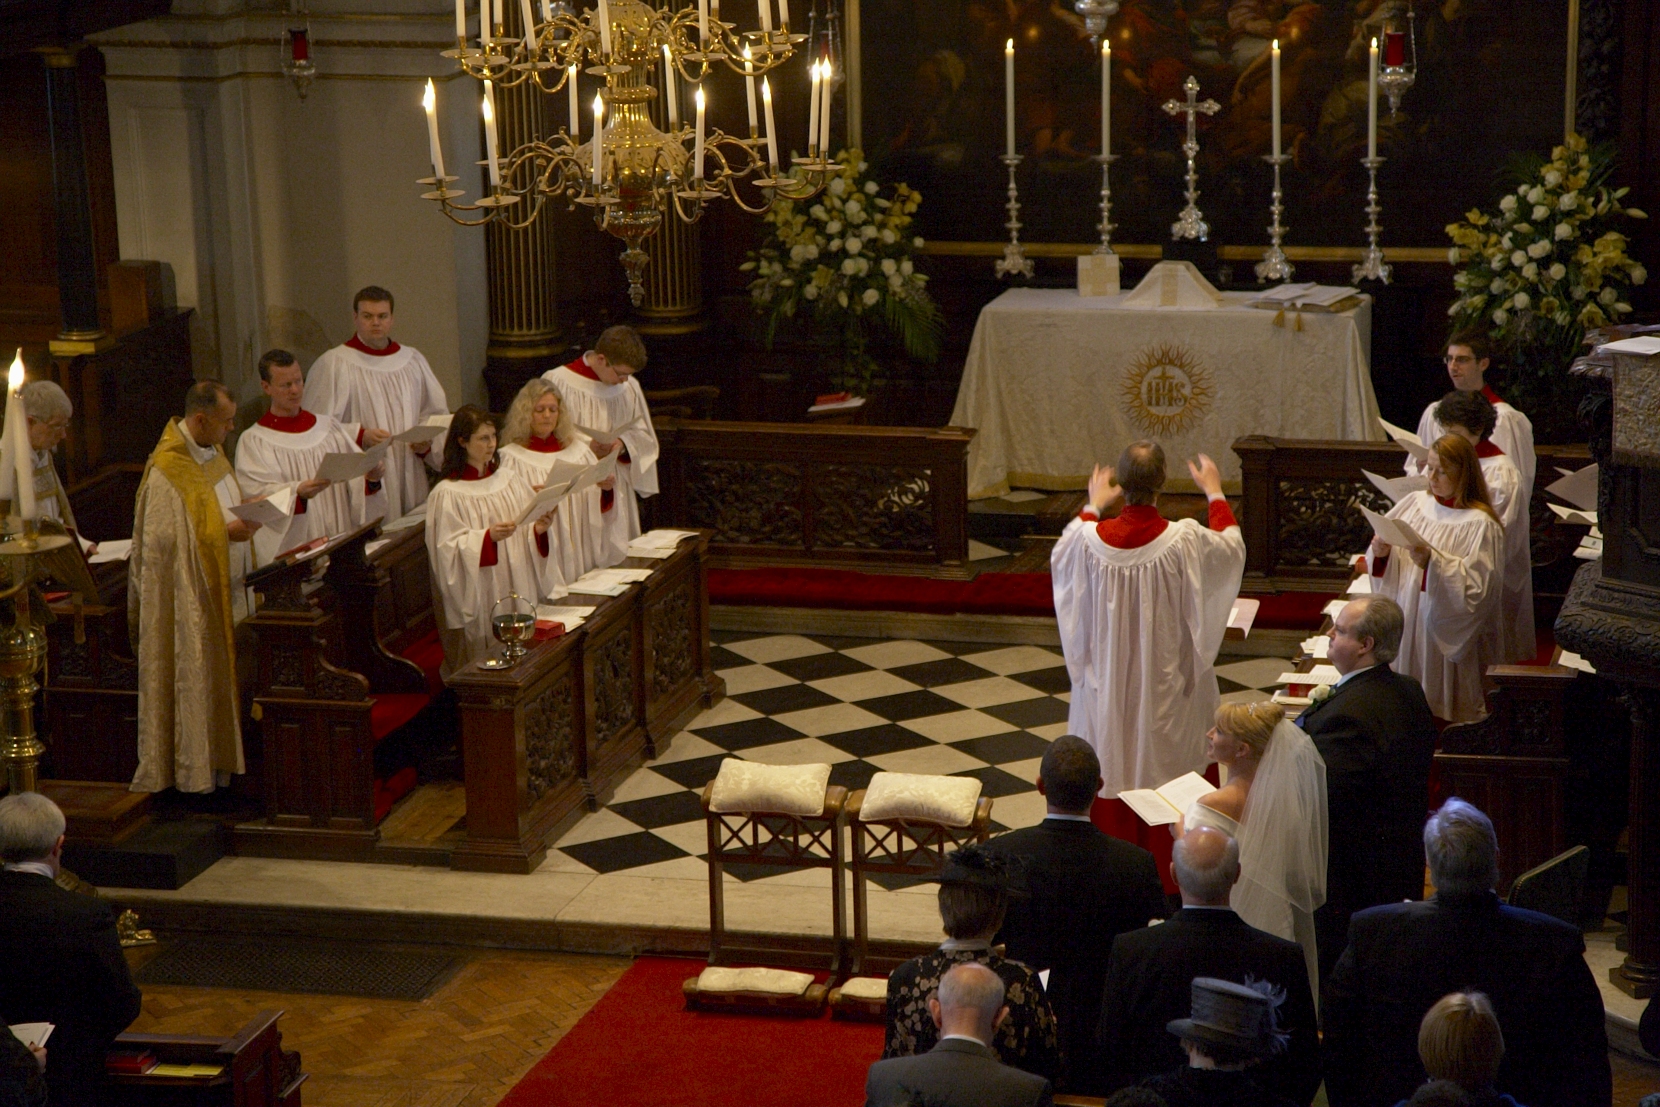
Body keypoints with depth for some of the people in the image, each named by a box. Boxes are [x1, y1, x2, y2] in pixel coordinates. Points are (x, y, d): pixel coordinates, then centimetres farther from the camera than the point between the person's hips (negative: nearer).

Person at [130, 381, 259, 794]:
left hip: (225, 591, 9)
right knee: (196, 678, -1)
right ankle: (195, 770, 8)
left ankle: (221, 757, 19)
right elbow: (164, 539, -22)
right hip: (189, 597, -9)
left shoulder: (211, 451, 8)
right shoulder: (167, 469, -20)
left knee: (226, 675, 11)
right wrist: (227, 532, -21)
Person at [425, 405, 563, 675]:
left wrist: (539, 529, -14)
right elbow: (450, 548, -12)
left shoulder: (510, 480, 8)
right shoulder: (447, 494, -7)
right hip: (480, 601, -5)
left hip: (520, 594, 5)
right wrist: (488, 537, -26)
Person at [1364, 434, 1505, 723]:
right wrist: (1380, 553, -12)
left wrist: (1433, 562, -28)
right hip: (1403, 624, 5)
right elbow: (1383, 568, 10)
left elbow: (1476, 588, -18)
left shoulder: (1480, 525, -10)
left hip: (1444, 634, -5)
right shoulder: (1414, 502, 6)